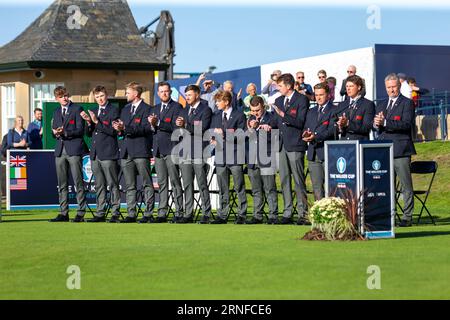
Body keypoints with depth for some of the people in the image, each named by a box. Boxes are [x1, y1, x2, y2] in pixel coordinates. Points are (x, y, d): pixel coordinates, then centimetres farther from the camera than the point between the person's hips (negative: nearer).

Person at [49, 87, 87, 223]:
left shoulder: (77, 109, 0)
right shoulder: (56, 112, 19)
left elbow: (80, 130, -7)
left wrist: (65, 132, -18)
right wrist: (55, 133, -3)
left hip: (74, 150, -6)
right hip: (60, 150, 6)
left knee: (78, 183, -6)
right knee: (62, 184, 6)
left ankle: (81, 213, -4)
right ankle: (63, 213, 10)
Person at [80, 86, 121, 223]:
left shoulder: (113, 110, -4)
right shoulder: (93, 111, 17)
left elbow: (113, 131, -14)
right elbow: (90, 133, 16)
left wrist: (97, 122, -18)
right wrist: (88, 122, -3)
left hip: (108, 153, -7)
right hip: (95, 153, 7)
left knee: (112, 184, -4)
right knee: (99, 185, 9)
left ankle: (115, 213, -1)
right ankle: (100, 213, 12)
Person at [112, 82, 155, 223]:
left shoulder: (146, 109, -3)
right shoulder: (125, 109, 21)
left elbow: (146, 128, -15)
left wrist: (126, 128, -20)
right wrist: (119, 129, -2)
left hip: (141, 151, -7)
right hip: (126, 152, 7)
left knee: (147, 184, -3)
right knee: (130, 186, 7)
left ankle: (149, 214, -3)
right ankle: (131, 214, 9)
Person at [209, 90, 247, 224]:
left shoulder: (239, 115, 0)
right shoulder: (216, 117, 18)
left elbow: (241, 135, -8)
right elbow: (212, 134, 16)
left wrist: (224, 134, -15)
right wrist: (213, 139, -7)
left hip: (235, 156, -5)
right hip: (220, 156, 5)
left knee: (239, 187, -2)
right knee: (222, 189, 7)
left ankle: (242, 215, 3)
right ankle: (222, 215, 10)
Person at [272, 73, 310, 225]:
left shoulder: (301, 100, -5)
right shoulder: (279, 101, 18)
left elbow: (300, 122, -13)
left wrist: (284, 115, -22)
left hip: (295, 145, -7)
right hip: (282, 144, 7)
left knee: (299, 181, -5)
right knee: (284, 180, 7)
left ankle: (303, 214, -2)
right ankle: (287, 214, 10)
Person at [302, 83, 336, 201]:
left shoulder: (334, 111, -2)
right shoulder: (311, 112, 20)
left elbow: (332, 130, -13)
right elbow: (306, 128, 18)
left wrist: (316, 137, -25)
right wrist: (305, 134, -7)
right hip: (313, 154, 6)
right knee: (316, 187, 6)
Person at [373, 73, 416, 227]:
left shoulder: (407, 103, -1)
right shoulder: (381, 105, 19)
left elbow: (407, 124, -15)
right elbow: (376, 126, 15)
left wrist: (385, 122, -22)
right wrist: (376, 124, -10)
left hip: (400, 150, -6)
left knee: (406, 185, -3)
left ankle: (407, 217, 1)